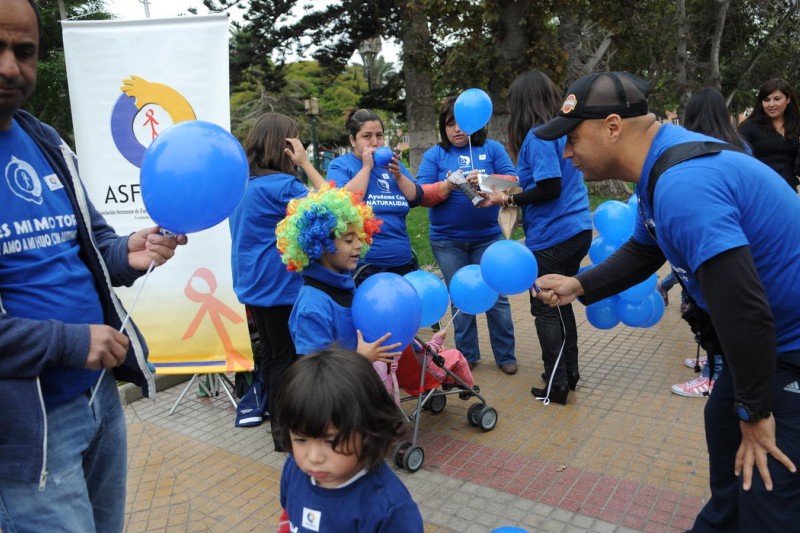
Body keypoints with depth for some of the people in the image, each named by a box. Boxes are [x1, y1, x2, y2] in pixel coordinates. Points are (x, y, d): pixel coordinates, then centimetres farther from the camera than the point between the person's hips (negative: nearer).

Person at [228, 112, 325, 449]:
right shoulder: (281, 185, -19)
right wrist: (305, 163, -15)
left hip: (252, 284, 9)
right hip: (280, 285, -9)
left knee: (270, 354, 18)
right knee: (287, 358, 3)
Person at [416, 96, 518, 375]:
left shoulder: (492, 148, 4)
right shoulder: (434, 155, 4)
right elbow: (421, 195, -5)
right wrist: (447, 186, -23)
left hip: (488, 237, 0)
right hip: (448, 241, 1)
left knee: (497, 297, 3)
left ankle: (505, 356, 18)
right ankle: (467, 355, 24)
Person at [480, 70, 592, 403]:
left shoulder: (537, 136, -15)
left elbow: (550, 188, -21)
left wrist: (509, 199, -11)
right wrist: (515, 196, 17)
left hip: (551, 237, -9)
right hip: (578, 230, 9)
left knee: (545, 310, 4)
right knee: (561, 303, 20)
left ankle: (556, 385, 13)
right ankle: (569, 372, 31)